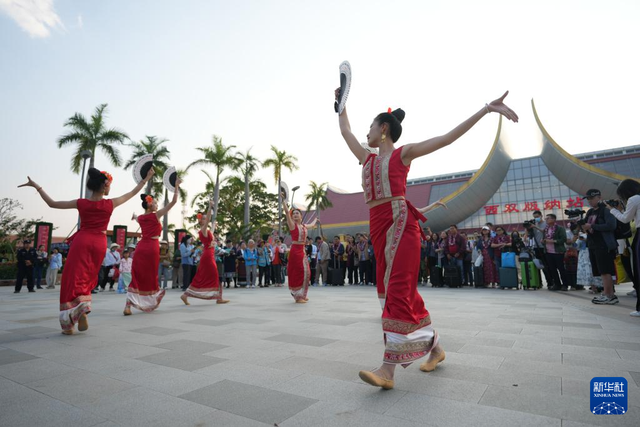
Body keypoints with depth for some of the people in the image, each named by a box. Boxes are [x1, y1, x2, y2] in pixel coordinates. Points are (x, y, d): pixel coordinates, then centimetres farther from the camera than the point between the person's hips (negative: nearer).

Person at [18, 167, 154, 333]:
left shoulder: (81, 203, -3)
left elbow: (52, 203, 7)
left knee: (73, 279, -1)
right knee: (87, 279, 17)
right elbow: (133, 193, 7)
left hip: (81, 242, 0)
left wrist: (36, 186, 17)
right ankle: (83, 308, -2)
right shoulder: (110, 204, -4)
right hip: (99, 244, 1)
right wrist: (146, 178, 15)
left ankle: (69, 324, -8)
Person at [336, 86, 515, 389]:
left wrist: (487, 108, -2)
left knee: (398, 289, -12)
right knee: (402, 290, 7)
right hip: (378, 226, 7)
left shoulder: (403, 153, 6)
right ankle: (435, 347, 23)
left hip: (399, 222, -7)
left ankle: (388, 369, -10)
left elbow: (449, 137, 2)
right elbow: (346, 132, 33)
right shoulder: (368, 159, 22)